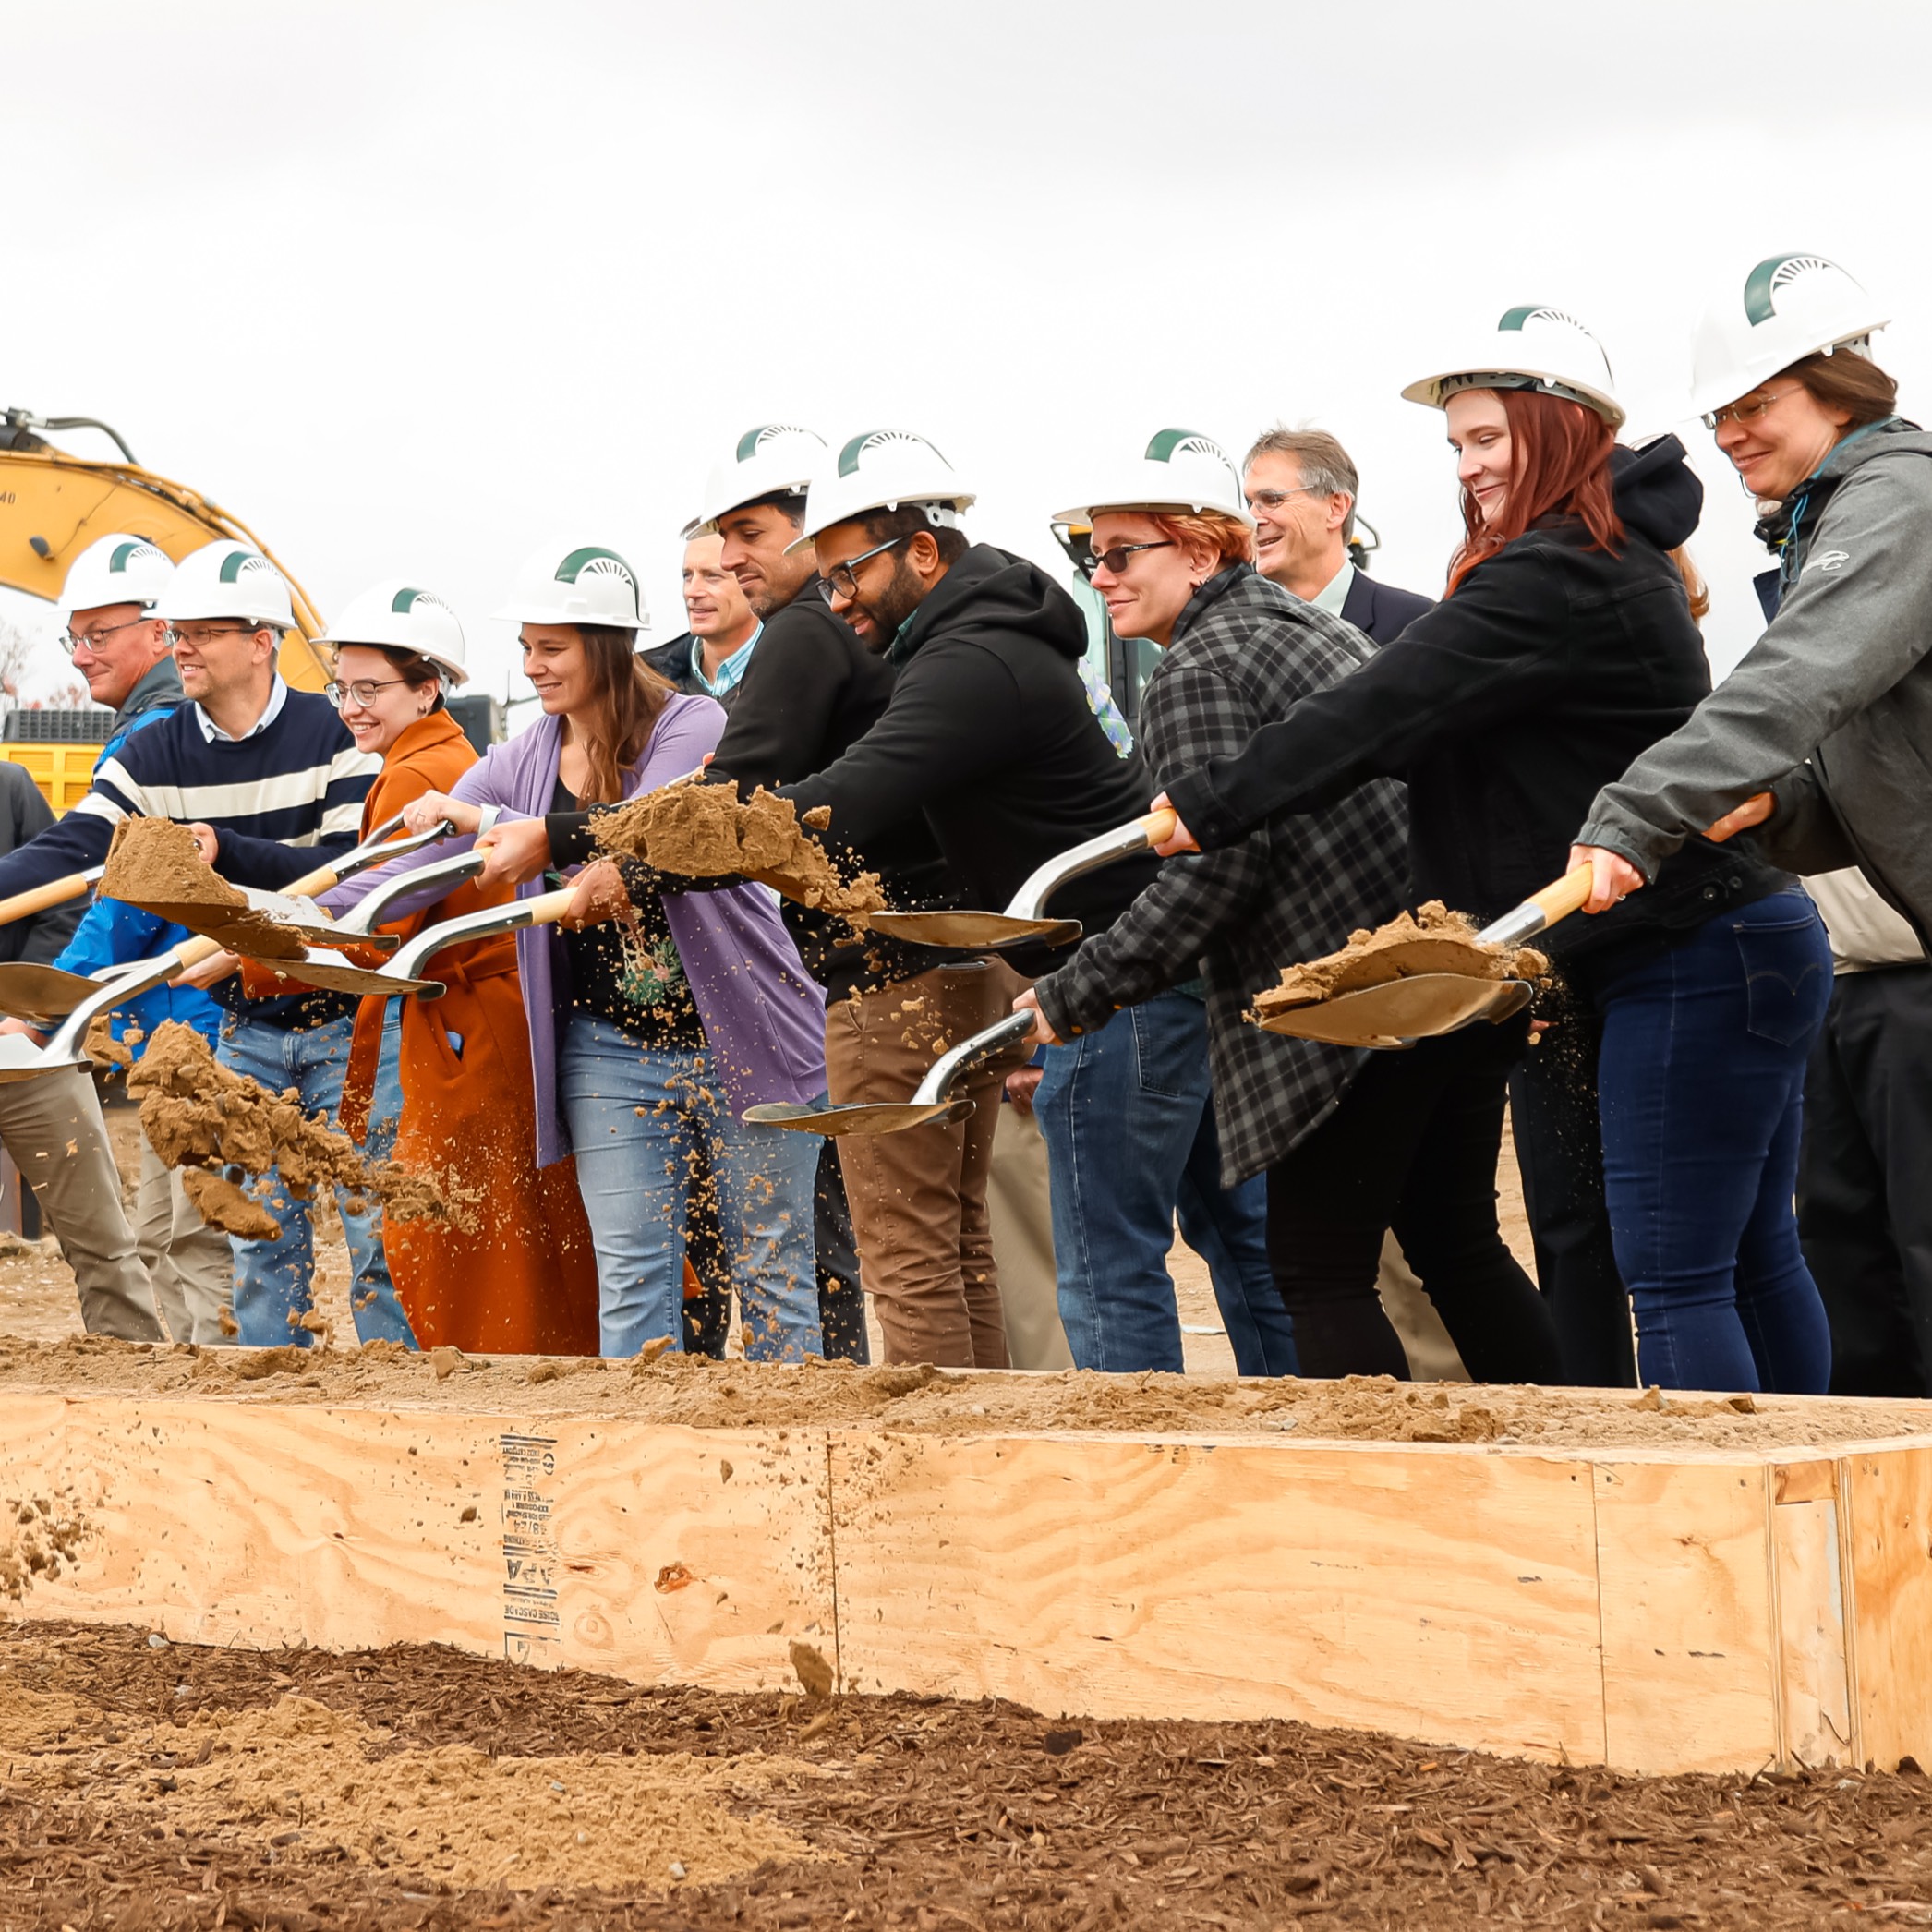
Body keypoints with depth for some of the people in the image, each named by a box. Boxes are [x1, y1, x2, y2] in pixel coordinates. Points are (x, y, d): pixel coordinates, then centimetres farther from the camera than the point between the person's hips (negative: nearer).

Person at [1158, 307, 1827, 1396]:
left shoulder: (1549, 580, -16)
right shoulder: (1616, 560, 17)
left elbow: (1379, 715, -18)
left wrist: (1203, 809, -12)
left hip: (1692, 965, -10)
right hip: (1749, 942, 10)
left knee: (1675, 1277, -7)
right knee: (1753, 1266, 13)